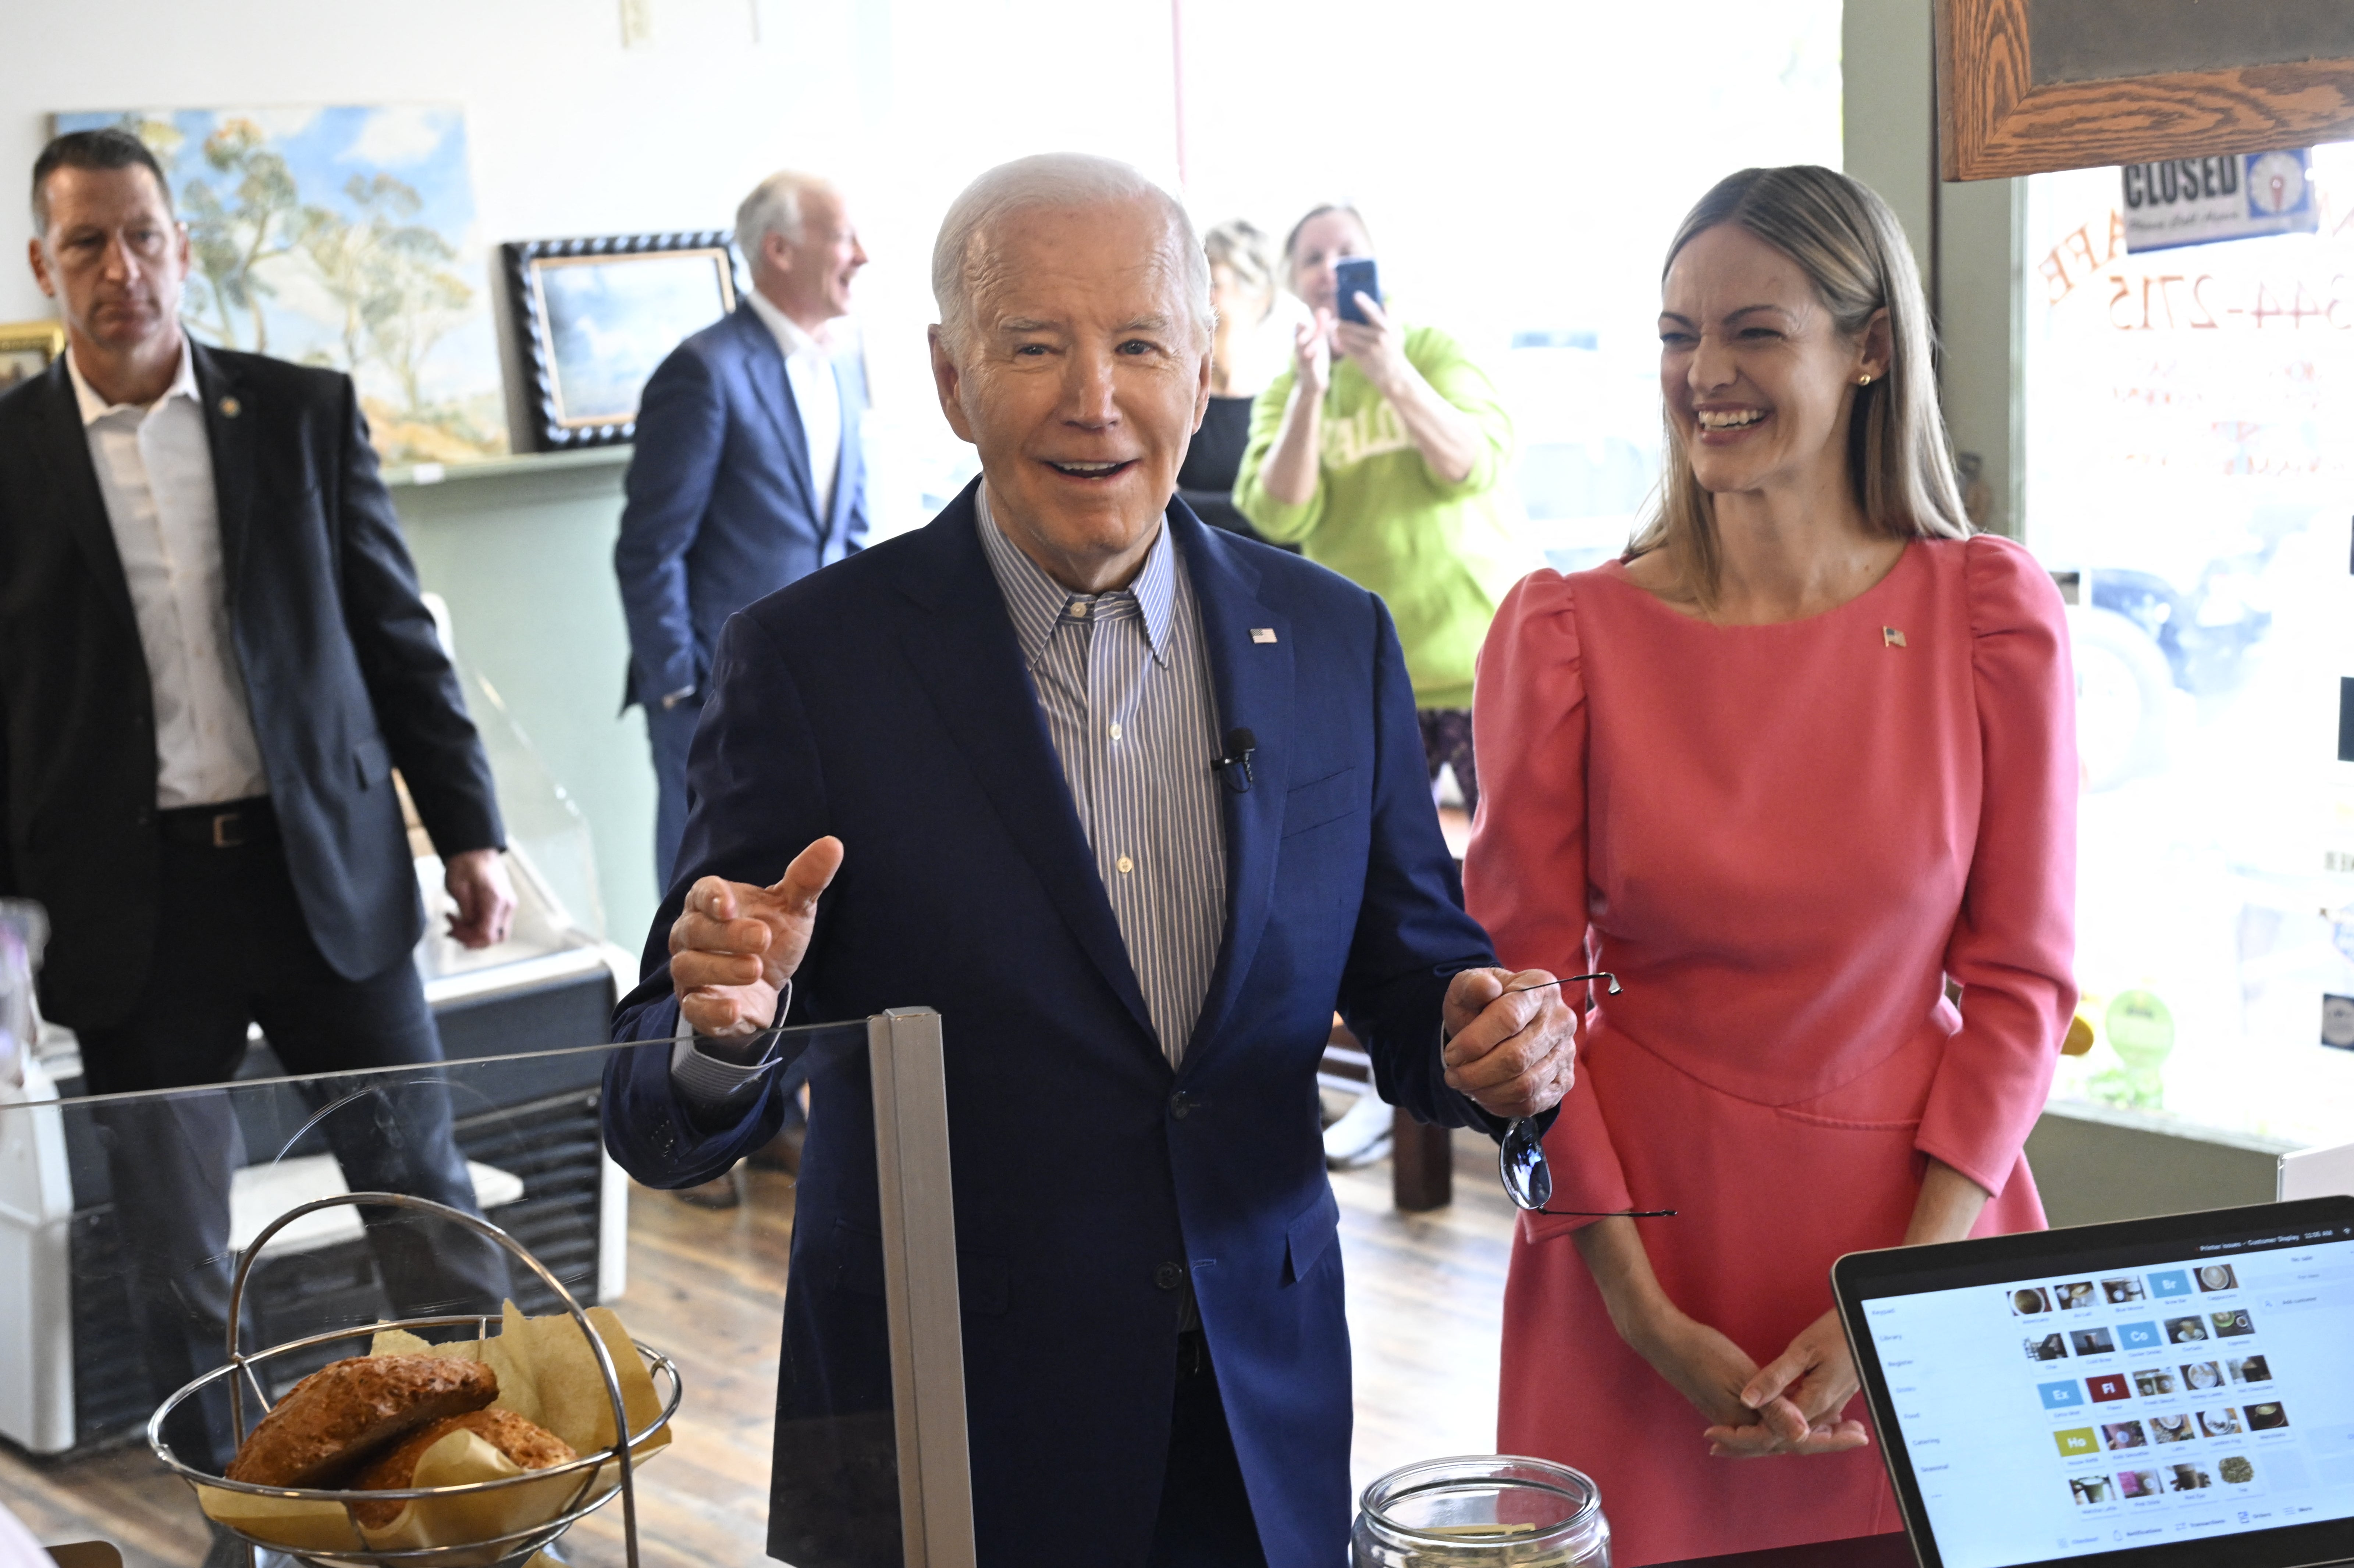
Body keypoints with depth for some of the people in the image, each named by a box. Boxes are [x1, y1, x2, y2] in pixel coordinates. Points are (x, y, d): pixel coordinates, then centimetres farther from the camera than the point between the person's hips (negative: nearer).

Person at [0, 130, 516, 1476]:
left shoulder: (307, 414, 3)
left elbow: (398, 636, 5)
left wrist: (471, 830, 1)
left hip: (328, 870, 1)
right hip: (131, 902, 0)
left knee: (426, 1192, 8)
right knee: (175, 1263, 9)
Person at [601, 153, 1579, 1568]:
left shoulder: (1334, 640, -1)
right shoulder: (812, 659, -11)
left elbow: (1406, 972, 6)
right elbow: (664, 1129, -11)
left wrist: (1489, 1039, -16)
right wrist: (724, 1026, -34)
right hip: (938, 1442, -3)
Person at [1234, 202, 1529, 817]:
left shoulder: (1432, 350, 3)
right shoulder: (1284, 393, 8)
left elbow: (1474, 468, -13)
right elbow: (1282, 518, -9)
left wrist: (1395, 376, -26)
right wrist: (1309, 392, -20)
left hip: (1477, 649, -2)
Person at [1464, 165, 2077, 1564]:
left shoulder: (1992, 614, -3)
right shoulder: (1565, 634, -4)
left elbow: (2019, 983, -2)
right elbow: (1526, 988, -4)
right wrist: (1644, 1314, -10)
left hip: (1918, 1225, 1)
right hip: (1642, 1217, 0)